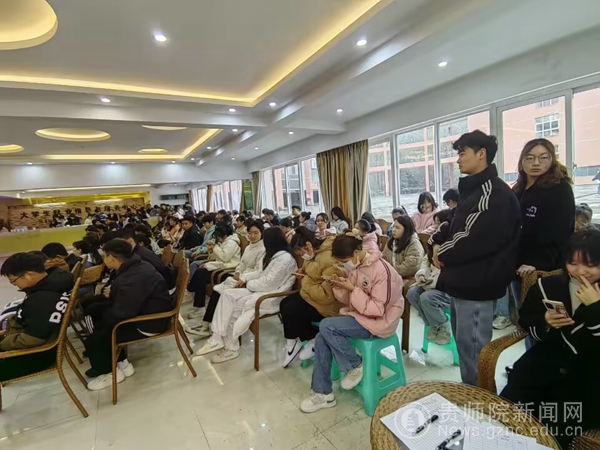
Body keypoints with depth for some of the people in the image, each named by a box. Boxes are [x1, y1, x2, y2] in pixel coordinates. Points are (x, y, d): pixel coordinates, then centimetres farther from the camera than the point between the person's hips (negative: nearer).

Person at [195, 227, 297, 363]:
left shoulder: (284, 258, -20)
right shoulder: (276, 255, 13)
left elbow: (268, 283, -23)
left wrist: (248, 284, -10)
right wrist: (245, 278, 6)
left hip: (273, 296, -9)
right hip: (263, 289, 10)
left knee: (235, 306, -23)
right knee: (228, 294, -10)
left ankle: (230, 347, -5)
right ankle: (218, 338, -13)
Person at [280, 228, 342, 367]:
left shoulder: (329, 260, -29)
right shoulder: (315, 254, 2)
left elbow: (327, 295, -30)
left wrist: (305, 282, -19)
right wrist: (303, 275, -1)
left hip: (328, 304, -10)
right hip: (312, 295, 10)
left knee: (291, 310, -15)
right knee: (285, 304, 0)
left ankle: (313, 340, 7)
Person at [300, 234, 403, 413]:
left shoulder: (381, 270, -23)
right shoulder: (355, 266, 1)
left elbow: (377, 309, -23)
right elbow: (350, 299, 8)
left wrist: (353, 289, -26)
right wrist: (341, 288, -13)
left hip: (378, 321, -8)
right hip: (358, 315, 8)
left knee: (326, 326, -23)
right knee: (321, 339, -9)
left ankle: (355, 366, 0)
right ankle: (323, 393, 6)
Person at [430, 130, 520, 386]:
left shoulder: (494, 193, -16)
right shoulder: (472, 189, 16)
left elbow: (474, 238, -24)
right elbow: (454, 224, 18)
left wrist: (443, 252, -10)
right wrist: (437, 241, -1)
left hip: (477, 283, -10)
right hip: (463, 280, 10)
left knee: (472, 346, 1)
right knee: (463, 341, 21)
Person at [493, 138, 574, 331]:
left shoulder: (560, 189, -8)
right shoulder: (518, 189, 13)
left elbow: (557, 233, -17)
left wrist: (538, 264, -23)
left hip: (544, 269, -7)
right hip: (519, 267, 7)